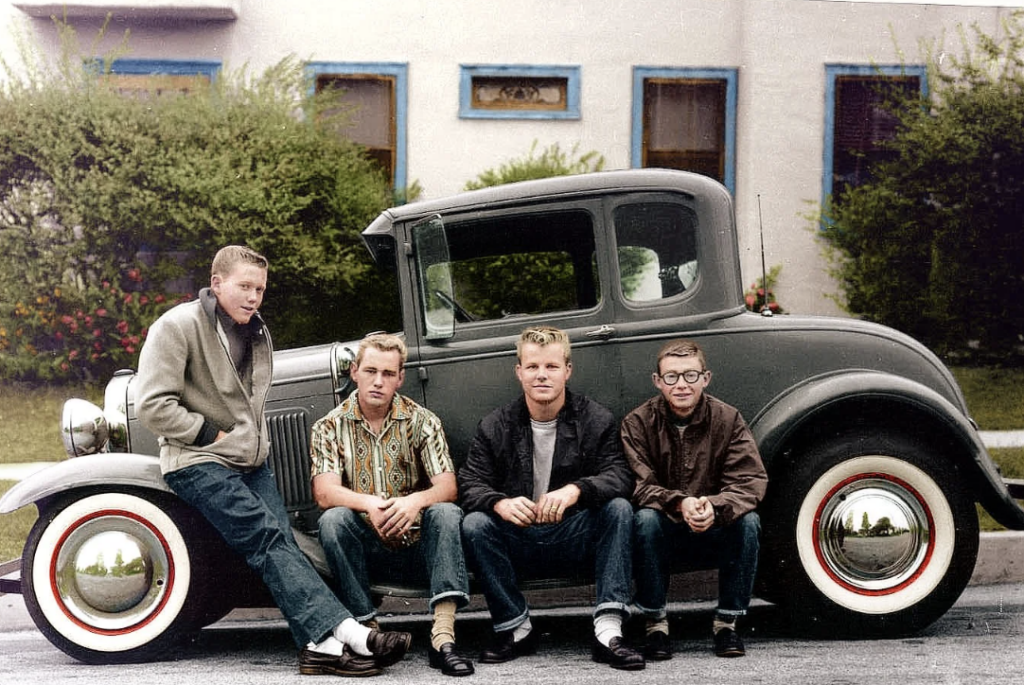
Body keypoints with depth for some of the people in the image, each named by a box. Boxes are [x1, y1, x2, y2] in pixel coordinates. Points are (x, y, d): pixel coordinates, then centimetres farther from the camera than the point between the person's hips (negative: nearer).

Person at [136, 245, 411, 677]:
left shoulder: (257, 333, 16)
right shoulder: (178, 326, -8)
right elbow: (153, 406, -15)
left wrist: (256, 440, 15)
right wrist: (211, 434, -13)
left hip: (250, 462, 7)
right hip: (199, 463, -7)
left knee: (281, 544, -14)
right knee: (268, 538, -23)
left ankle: (320, 644, -27)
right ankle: (345, 630, -36)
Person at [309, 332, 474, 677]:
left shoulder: (422, 421, 1)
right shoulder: (329, 427, 0)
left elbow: (447, 488, -10)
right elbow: (324, 493, -15)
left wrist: (415, 500, -34)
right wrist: (368, 503, -36)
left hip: (415, 543, 0)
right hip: (365, 546, 0)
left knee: (446, 513, -29)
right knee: (333, 519, -29)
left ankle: (443, 636, -38)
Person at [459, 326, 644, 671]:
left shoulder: (597, 420, -1)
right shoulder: (495, 426, 2)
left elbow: (621, 477, -14)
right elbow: (470, 483, -6)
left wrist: (576, 490, -35)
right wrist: (499, 503, -30)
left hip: (576, 542, -1)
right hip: (518, 544, 1)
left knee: (619, 508, -27)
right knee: (474, 524, -27)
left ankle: (608, 632, -31)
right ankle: (515, 628, -14)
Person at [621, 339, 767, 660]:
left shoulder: (727, 419, -5)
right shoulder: (638, 423, -8)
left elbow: (751, 482, -14)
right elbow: (638, 485, -19)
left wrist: (715, 507, -35)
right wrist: (678, 503, -39)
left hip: (714, 532, 1)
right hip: (664, 533, -1)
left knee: (748, 521, -27)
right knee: (646, 518, -32)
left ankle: (727, 621, -11)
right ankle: (656, 624, -17)